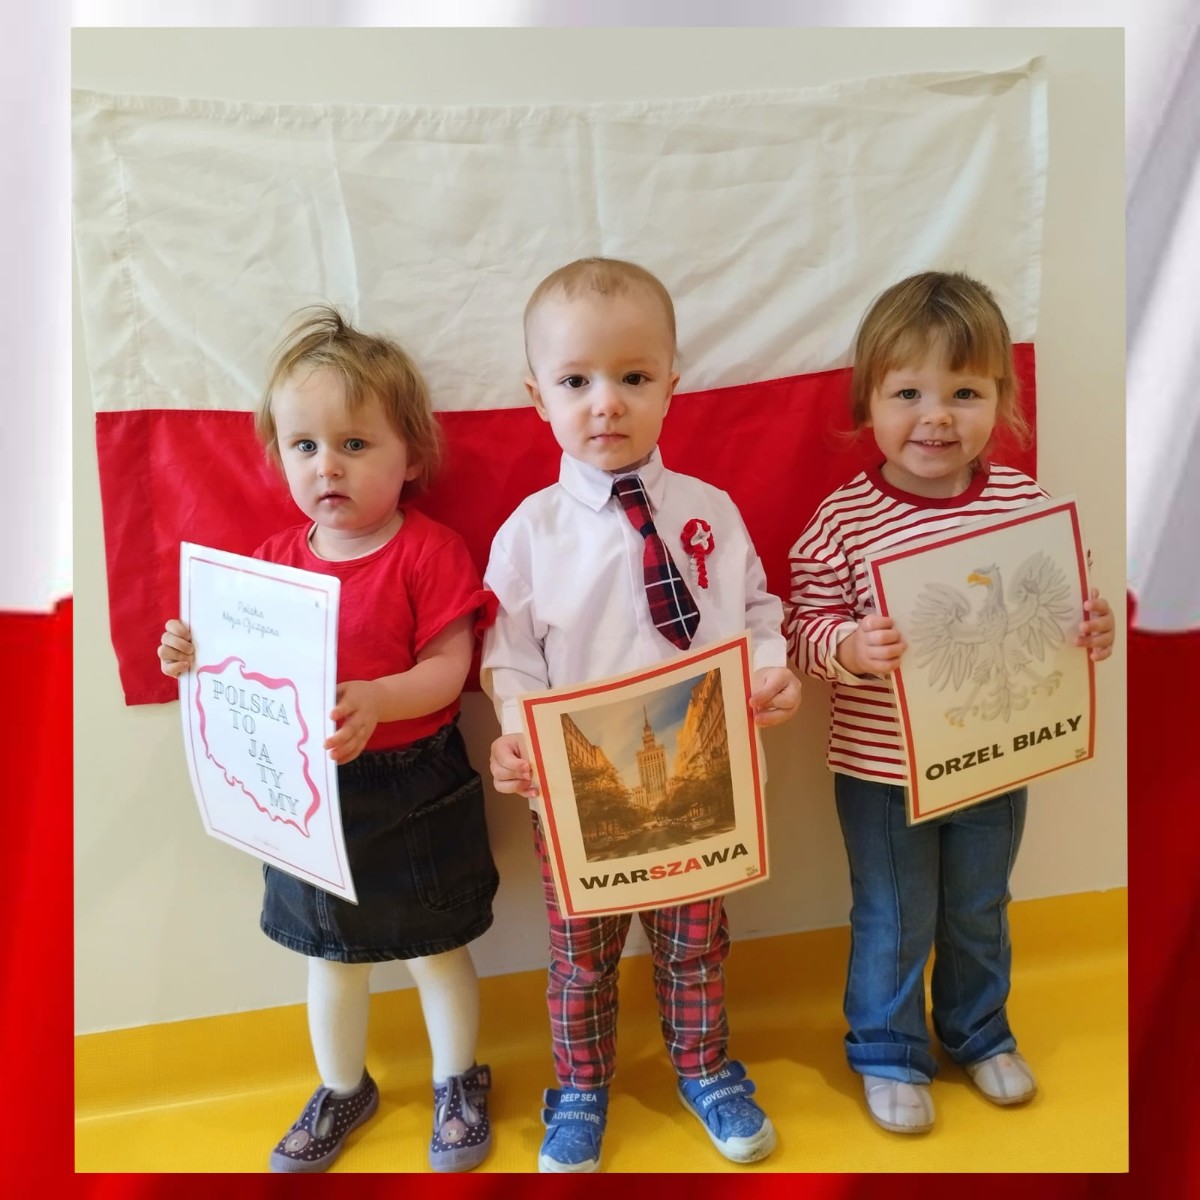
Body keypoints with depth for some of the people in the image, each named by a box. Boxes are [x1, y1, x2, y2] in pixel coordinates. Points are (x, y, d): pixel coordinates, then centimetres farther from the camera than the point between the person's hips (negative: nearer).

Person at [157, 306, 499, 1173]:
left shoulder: (429, 550, -15)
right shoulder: (277, 559, -1)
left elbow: (448, 667, -19)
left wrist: (377, 701, -35)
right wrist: (202, 659, -14)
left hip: (414, 788, -4)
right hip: (309, 790, 4)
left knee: (437, 946, 16)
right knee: (332, 954, 22)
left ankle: (459, 1082, 42)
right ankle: (342, 1089, 48)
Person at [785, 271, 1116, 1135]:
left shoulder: (1025, 503, -6)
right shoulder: (843, 519, -16)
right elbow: (805, 623, -13)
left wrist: (1090, 628, -14)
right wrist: (847, 646, -33)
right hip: (880, 769, -3)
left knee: (980, 913, 24)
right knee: (895, 923, 15)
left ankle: (980, 1034, 50)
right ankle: (888, 1054, 39)